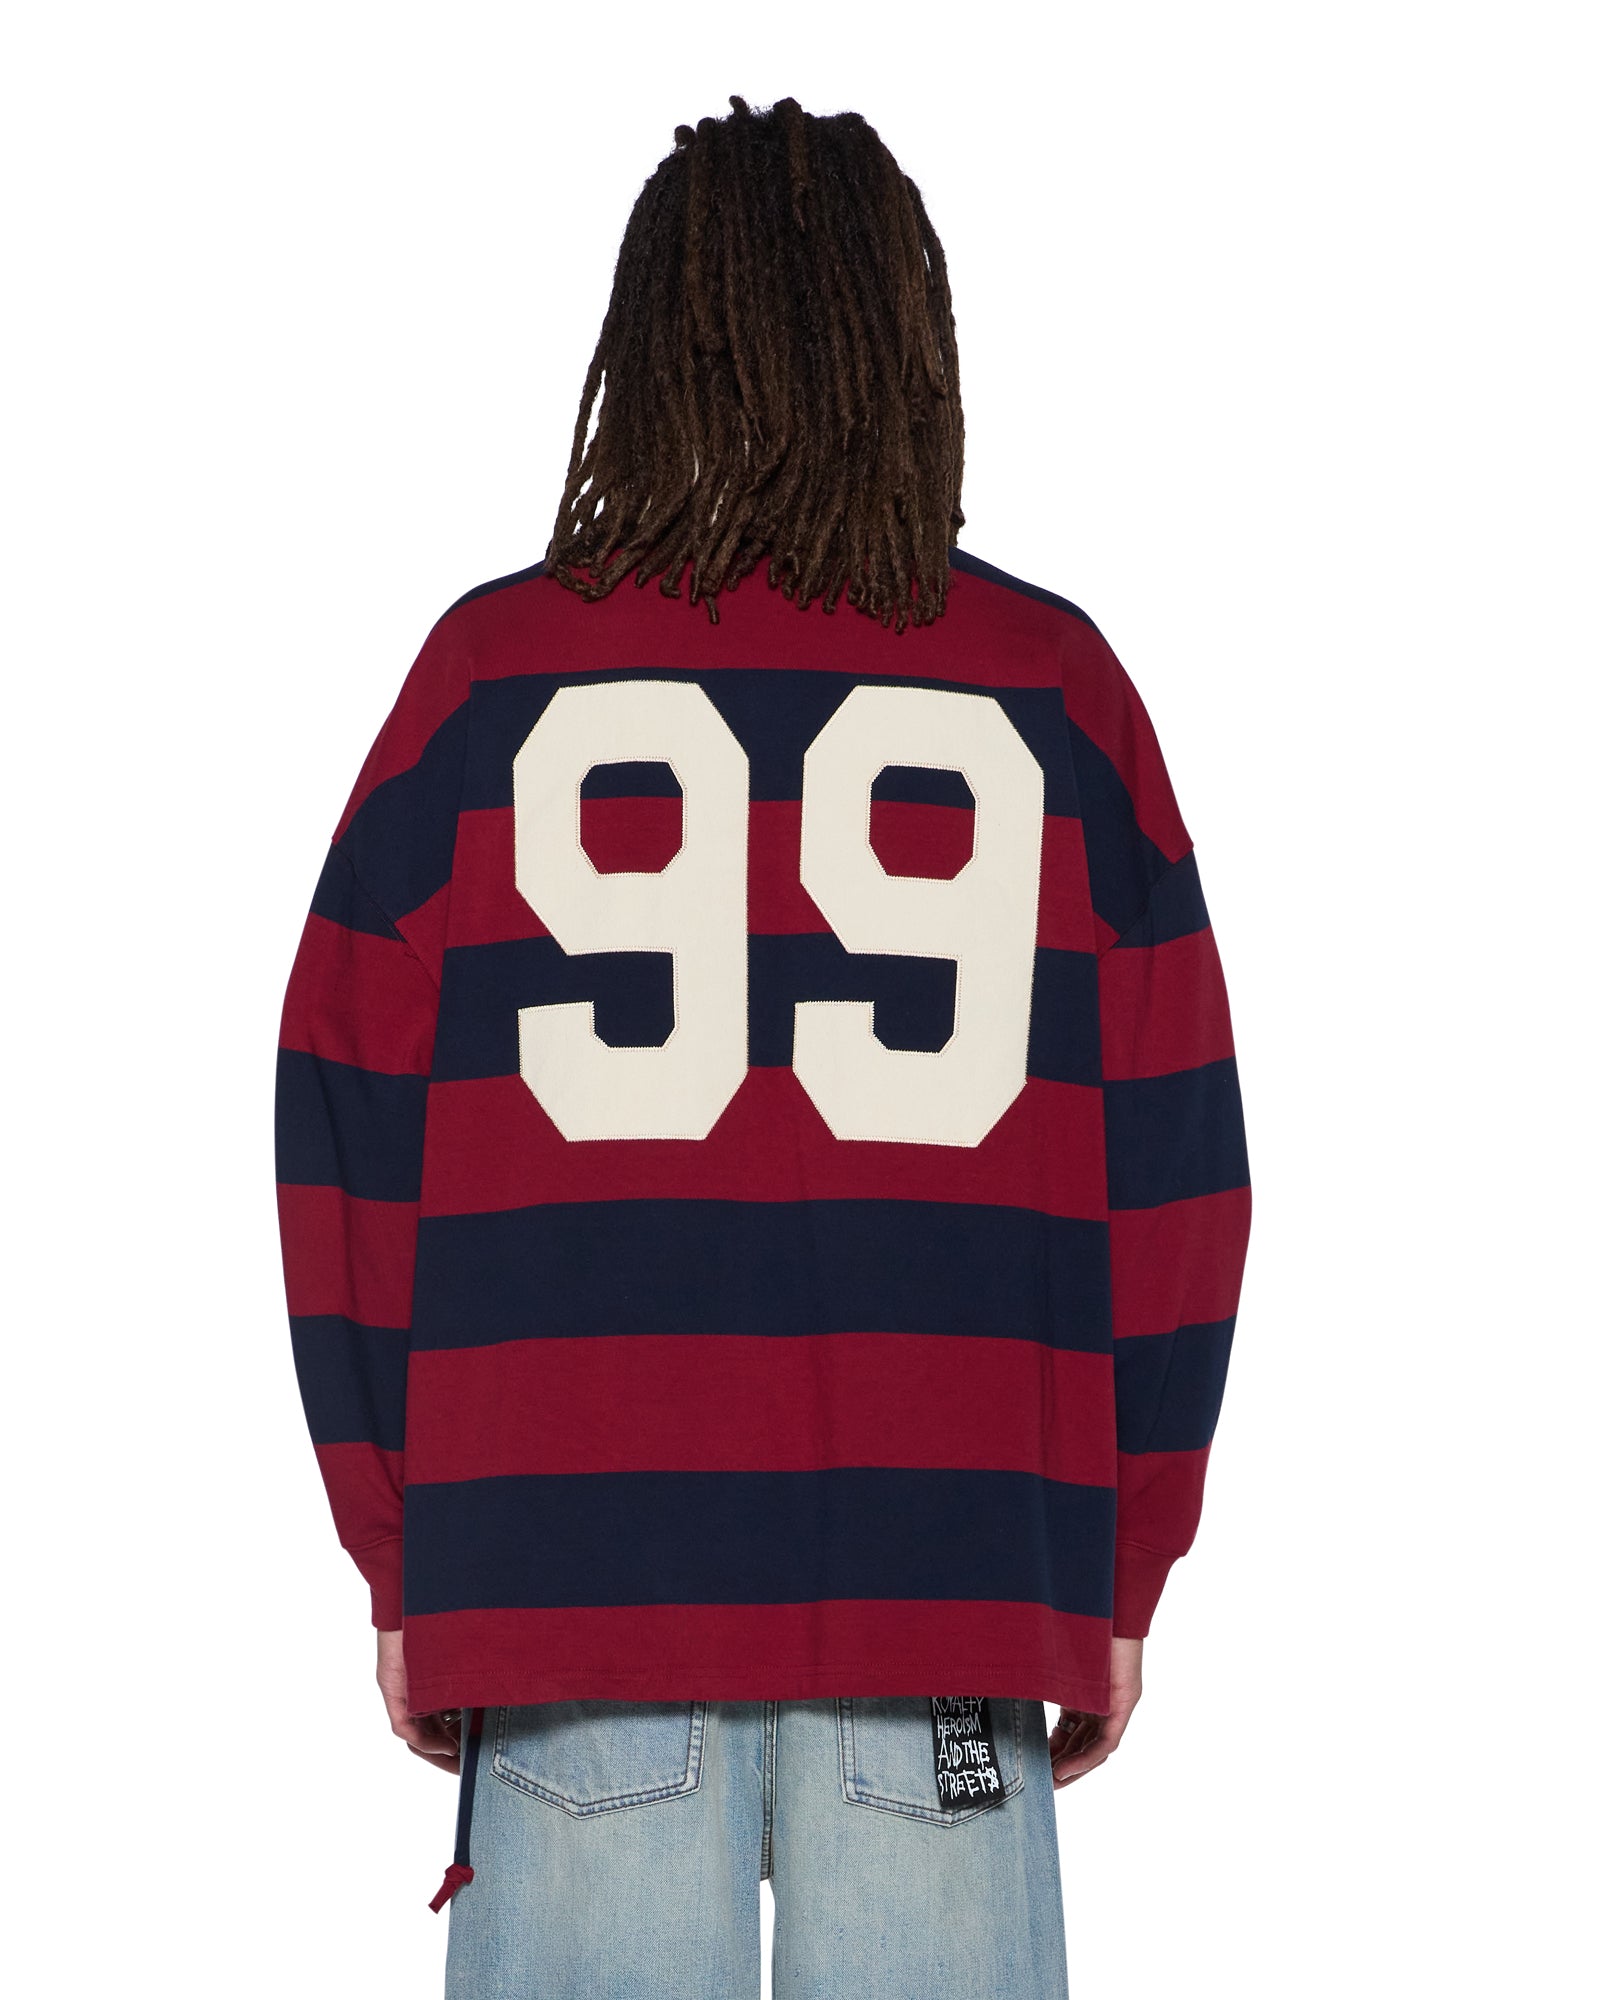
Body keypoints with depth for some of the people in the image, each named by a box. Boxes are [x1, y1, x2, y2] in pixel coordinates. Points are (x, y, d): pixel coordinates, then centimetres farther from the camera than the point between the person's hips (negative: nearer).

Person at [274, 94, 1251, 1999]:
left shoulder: (490, 668, 2)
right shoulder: (1051, 685, 3)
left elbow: (349, 1144, 3)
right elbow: (1171, 1165, 4)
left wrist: (395, 1558, 11)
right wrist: (1124, 1577, 12)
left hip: (567, 1565, 0)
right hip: (956, 1575, 0)